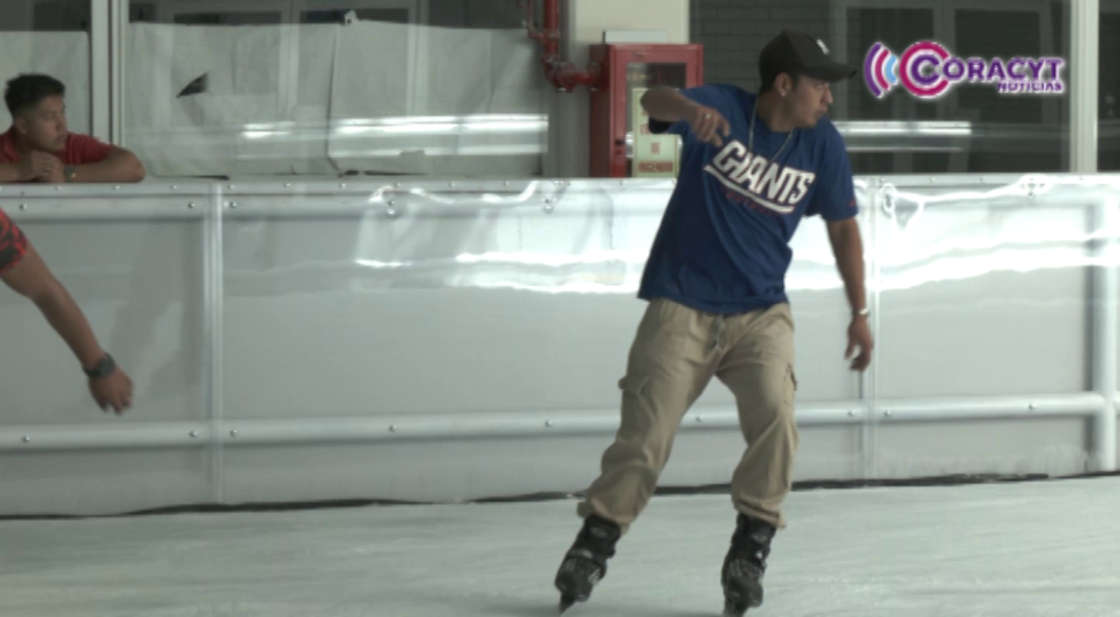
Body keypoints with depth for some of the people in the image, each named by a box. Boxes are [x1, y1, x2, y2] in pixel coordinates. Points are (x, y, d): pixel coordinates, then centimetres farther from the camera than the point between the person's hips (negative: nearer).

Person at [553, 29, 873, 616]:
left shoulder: (822, 145, -1)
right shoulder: (722, 107, -10)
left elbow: (843, 229, 12)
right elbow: (654, 101, -28)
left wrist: (858, 312, 13)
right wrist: (688, 109, -51)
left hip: (760, 314, 2)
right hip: (681, 308, -2)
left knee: (773, 413, -21)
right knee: (645, 435, -5)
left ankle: (752, 545, -7)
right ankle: (594, 542, 14)